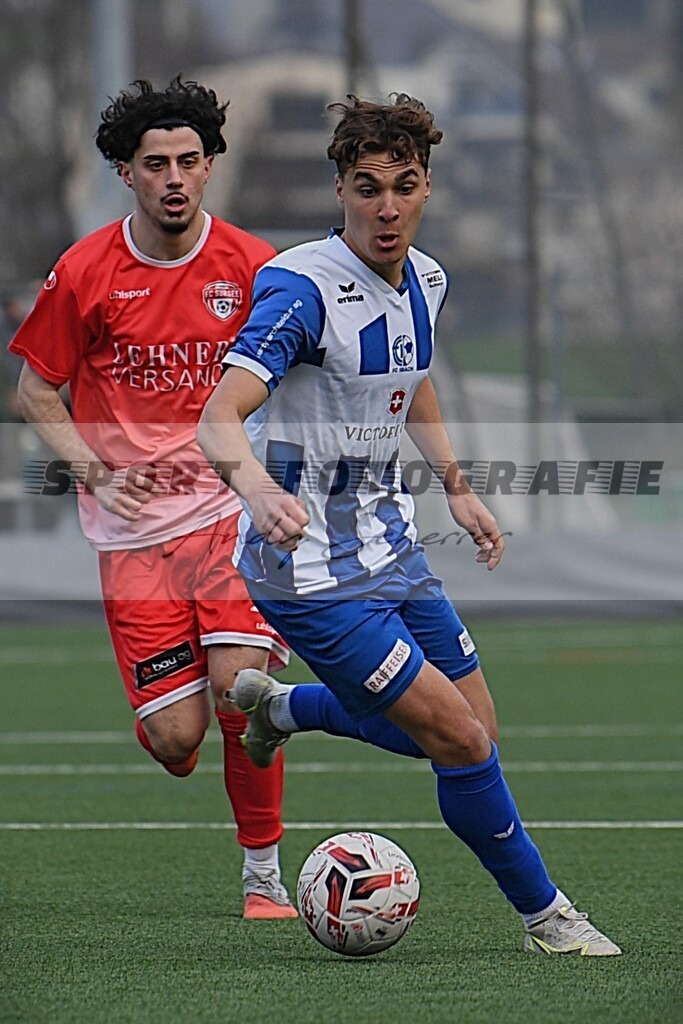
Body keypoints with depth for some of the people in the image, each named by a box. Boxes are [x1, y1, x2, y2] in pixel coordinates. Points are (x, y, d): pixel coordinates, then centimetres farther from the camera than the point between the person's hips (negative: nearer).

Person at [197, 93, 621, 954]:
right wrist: (256, 484, -52)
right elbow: (219, 416, -33)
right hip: (310, 569, -8)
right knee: (459, 739, -11)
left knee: (471, 730, 15)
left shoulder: (424, 282, 3)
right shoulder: (302, 287, -22)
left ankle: (283, 705, 34)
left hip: (387, 544, 8)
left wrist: (455, 485, 21)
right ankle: (544, 915, 7)